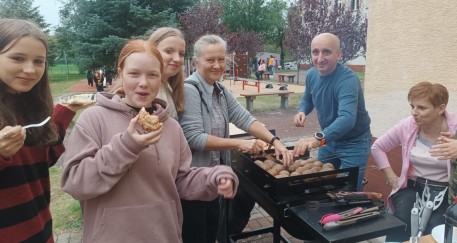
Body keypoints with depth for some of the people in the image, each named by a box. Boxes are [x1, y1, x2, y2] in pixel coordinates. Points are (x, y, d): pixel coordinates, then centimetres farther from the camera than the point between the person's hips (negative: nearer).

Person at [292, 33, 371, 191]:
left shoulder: (347, 79, -31)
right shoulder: (312, 74, -8)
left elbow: (347, 118, -46)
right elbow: (307, 98, 12)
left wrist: (318, 139, -62)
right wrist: (302, 111, -12)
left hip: (353, 143, -6)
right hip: (329, 140, 6)